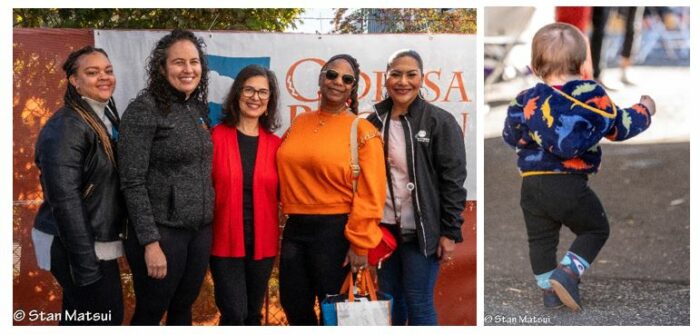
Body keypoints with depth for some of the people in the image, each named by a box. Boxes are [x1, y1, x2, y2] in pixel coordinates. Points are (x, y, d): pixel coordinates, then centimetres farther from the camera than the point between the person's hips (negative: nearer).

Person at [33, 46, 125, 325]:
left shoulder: (108, 117, 10)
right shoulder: (66, 127, -18)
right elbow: (64, 200, -23)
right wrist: (85, 263, -25)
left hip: (96, 240, 9)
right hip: (75, 245, -9)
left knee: (77, 321, 16)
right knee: (107, 319, -4)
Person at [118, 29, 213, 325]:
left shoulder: (198, 109, 9)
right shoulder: (144, 110, -11)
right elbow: (133, 182, -15)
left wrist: (207, 223, 9)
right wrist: (150, 242, -18)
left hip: (200, 231, 6)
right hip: (162, 231, -6)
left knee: (183, 309, 14)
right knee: (150, 314, 4)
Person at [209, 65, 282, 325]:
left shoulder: (275, 144, 7)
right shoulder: (216, 137, -4)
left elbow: (281, 193, 12)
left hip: (262, 242, 4)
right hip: (225, 241, -4)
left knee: (253, 314, 13)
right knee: (235, 314, -10)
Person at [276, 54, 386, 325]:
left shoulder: (362, 130, -7)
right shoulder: (299, 124, 10)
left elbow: (370, 193, -11)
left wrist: (360, 243, -14)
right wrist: (289, 214, 10)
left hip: (335, 231, -5)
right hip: (295, 228, 6)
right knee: (294, 307, 12)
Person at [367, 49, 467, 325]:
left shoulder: (440, 122, -7)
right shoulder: (374, 122, 7)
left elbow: (453, 181, -9)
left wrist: (450, 232, -13)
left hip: (421, 231, -4)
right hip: (384, 228, 5)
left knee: (418, 304, 1)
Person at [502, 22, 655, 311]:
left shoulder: (527, 100, -1)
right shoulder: (591, 96, -7)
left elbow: (511, 136, 9)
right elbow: (619, 127, 5)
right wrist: (645, 111, 24)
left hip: (531, 184, 3)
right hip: (570, 186, -3)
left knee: (540, 238, 18)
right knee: (595, 229, 16)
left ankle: (549, 290, 22)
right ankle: (566, 272, -1)